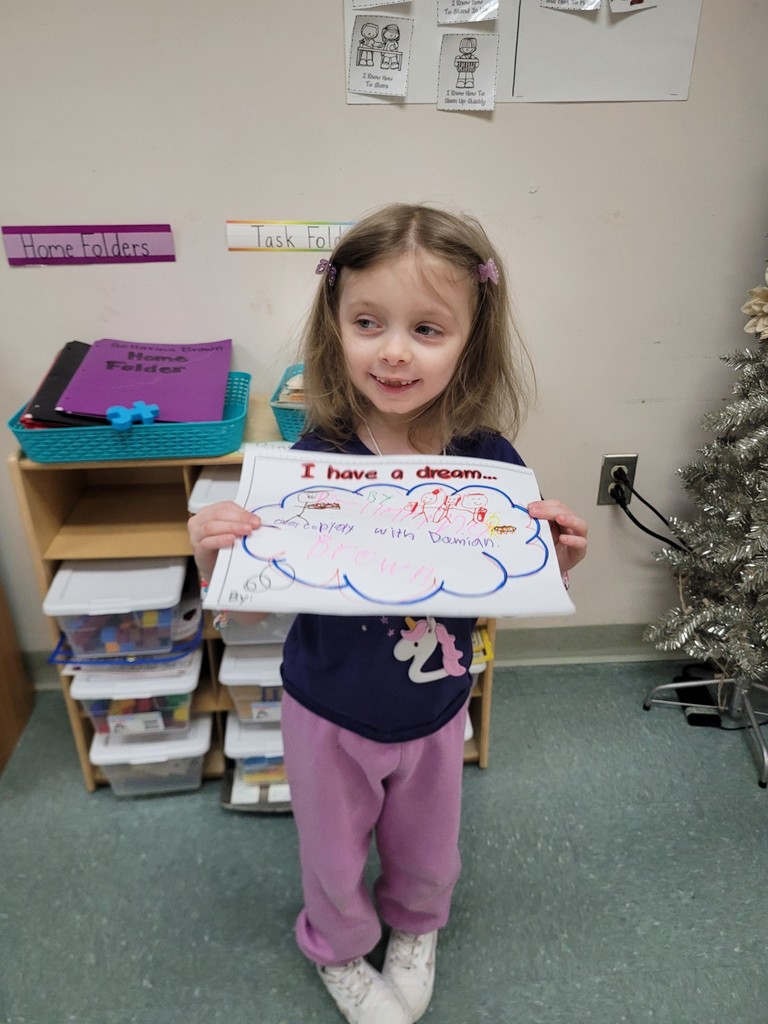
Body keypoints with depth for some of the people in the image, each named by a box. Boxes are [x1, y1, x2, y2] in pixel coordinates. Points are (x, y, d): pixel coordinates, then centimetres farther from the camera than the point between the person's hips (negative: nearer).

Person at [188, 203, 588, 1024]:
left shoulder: (490, 462, -20)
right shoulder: (307, 464, -25)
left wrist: (560, 559, -26)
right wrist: (213, 557, -36)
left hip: (436, 712, 2)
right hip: (329, 713, -1)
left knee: (427, 848, 29)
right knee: (334, 856, 26)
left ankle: (416, 928, 65)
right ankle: (339, 950, 61)